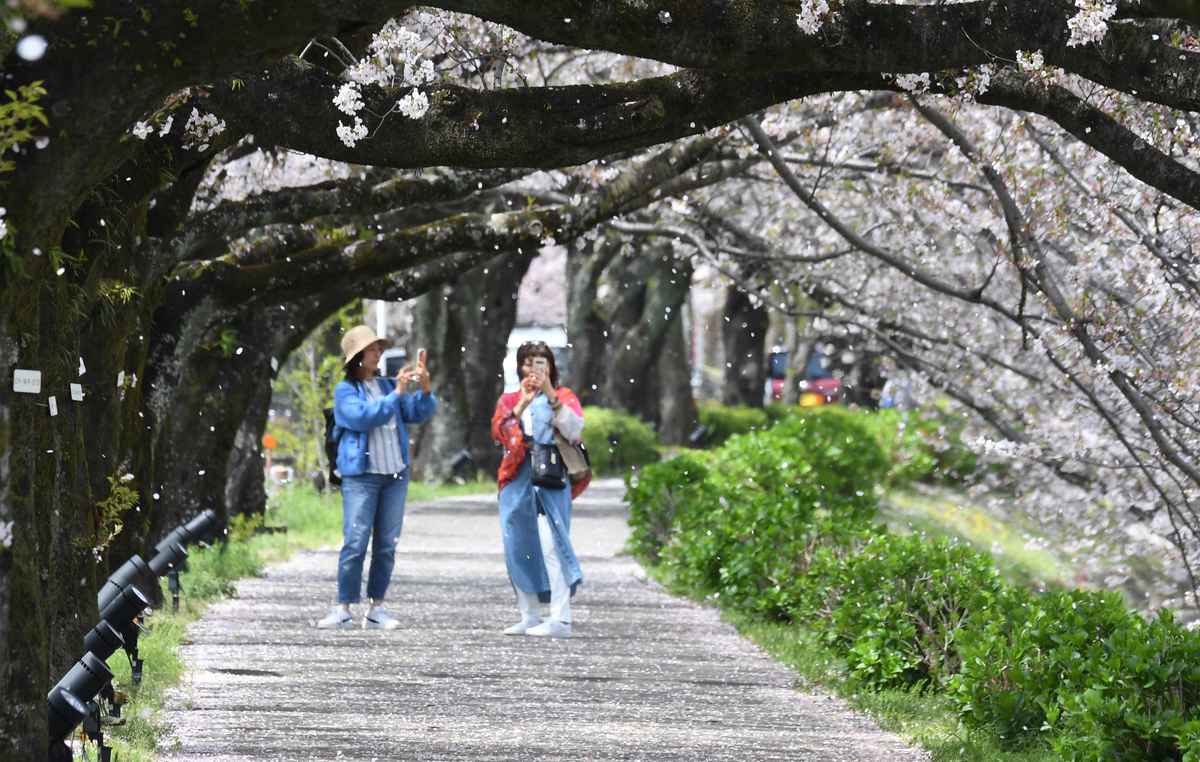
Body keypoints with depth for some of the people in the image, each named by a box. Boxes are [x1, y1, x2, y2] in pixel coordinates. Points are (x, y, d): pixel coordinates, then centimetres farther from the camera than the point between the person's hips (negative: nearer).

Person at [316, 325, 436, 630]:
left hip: (395, 475, 5)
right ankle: (343, 609, -6)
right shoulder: (345, 391, 0)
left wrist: (425, 389, -13)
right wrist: (396, 394, -20)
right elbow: (362, 417, -18)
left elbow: (420, 413, 6)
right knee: (355, 544, -10)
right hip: (361, 476, -5)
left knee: (387, 545, 5)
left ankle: (377, 609, 9)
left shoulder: (388, 386, 13)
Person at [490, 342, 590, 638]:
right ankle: (529, 617, 11)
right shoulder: (509, 400, 17)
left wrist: (551, 397, -15)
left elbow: (574, 431, -8)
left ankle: (561, 619, -20)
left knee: (550, 545, -16)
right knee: (519, 549, 4)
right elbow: (500, 432, -2)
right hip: (517, 481, 4)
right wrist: (522, 404, -14)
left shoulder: (563, 396, 9)